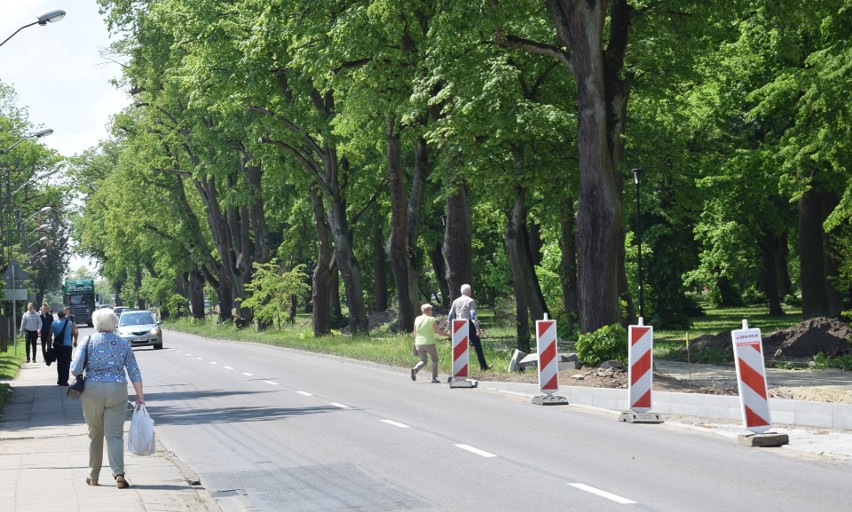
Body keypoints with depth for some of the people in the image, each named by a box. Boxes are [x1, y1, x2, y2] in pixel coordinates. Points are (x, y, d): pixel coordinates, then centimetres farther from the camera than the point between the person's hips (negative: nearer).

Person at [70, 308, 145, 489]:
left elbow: (75, 369, -7)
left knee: (95, 435, 13)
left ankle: (93, 476, 22)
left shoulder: (88, 342, -1)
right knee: (115, 435, -1)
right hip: (118, 391, 0)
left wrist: (79, 380, 15)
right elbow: (134, 372, 4)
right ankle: (118, 473, -18)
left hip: (92, 391, 0)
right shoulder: (123, 343, 4)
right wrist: (140, 395, 10)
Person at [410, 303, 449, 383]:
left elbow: (415, 332, 9)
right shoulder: (432, 320, -9)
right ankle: (434, 378, 9)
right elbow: (438, 331, -8)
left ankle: (415, 369, -16)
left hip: (419, 343, 4)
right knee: (435, 360, 15)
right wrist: (448, 334, 7)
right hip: (429, 343, -4)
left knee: (423, 360, 14)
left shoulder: (417, 319, 4)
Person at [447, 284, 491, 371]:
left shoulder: (456, 301, 11)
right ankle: (483, 366, 6)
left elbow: (450, 317, 13)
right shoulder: (471, 301, -4)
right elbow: (473, 316, -13)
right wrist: (478, 329, -15)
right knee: (477, 345, 4)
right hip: (469, 325, -5)